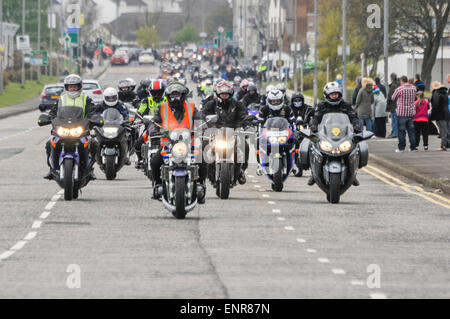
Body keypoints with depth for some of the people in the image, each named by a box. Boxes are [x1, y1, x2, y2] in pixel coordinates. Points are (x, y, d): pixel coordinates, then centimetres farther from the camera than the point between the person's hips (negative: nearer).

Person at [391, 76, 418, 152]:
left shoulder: (399, 89, -12)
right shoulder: (413, 88, 2)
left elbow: (393, 98, 3)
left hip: (402, 112, -4)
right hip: (411, 112, 4)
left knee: (402, 131, 0)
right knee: (411, 130, 10)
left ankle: (401, 148, 0)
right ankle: (413, 147, 10)